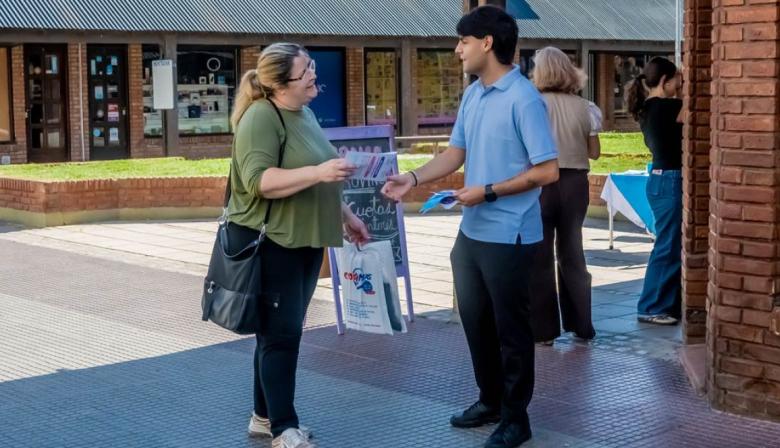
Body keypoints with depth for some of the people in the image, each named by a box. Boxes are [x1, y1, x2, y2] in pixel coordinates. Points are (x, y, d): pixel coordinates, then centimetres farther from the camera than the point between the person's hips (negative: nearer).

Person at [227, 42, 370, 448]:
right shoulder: (261, 116, -16)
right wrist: (318, 172, -30)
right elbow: (258, 181, -26)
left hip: (303, 241, 9)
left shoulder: (303, 112, 13)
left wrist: (345, 216, 23)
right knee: (281, 334, -5)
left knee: (282, 332, 13)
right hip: (269, 242, -9)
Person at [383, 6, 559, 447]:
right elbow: (456, 152, 15)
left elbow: (548, 171, -19)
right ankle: (490, 401, 35)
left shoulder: (523, 99, -18)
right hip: (472, 231, 8)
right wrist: (414, 178, 0)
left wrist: (488, 192, -19)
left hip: (509, 236, -8)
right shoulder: (472, 95, 8)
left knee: (510, 328, 4)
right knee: (475, 320, 18)